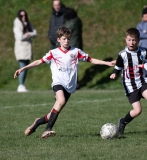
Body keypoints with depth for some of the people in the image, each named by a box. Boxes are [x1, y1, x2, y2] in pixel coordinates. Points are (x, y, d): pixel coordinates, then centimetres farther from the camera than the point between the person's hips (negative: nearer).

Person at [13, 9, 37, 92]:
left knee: (26, 68, 6)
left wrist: (28, 34, -12)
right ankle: (21, 86, -14)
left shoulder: (28, 24, 15)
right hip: (21, 47, -7)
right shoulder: (17, 25, -7)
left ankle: (22, 86, 9)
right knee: (23, 68, -14)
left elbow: (35, 33, 7)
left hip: (28, 48, 7)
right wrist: (29, 35, -2)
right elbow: (20, 37, -17)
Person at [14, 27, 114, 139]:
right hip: (58, 83, -2)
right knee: (61, 101, -32)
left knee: (55, 113, -2)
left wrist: (107, 63, 6)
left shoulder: (76, 52, 8)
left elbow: (90, 60, 13)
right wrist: (23, 69, 3)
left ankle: (37, 122, 23)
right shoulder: (53, 53, 5)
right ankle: (48, 129, -31)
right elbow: (39, 62, 7)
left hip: (69, 86, 2)